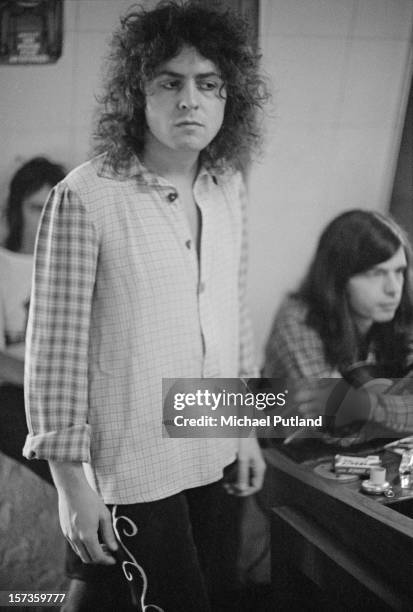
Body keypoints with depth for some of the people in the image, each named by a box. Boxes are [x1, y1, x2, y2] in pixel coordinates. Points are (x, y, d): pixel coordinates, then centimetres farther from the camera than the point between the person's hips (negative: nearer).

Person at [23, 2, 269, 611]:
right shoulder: (85, 197, -17)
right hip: (133, 465, -6)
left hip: (214, 454, 6)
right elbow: (55, 349, -14)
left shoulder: (228, 188, 2)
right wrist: (71, 481, -12)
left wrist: (246, 427, 15)